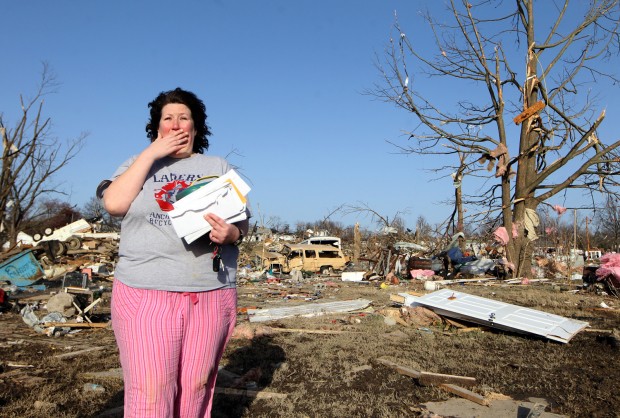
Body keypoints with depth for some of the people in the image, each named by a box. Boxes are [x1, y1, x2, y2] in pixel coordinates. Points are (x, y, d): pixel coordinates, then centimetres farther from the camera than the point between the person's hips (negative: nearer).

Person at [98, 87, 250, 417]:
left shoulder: (219, 167, 14)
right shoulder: (139, 164, 14)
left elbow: (242, 224, 9)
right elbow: (114, 204, -5)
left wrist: (230, 233, -15)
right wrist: (151, 153, -4)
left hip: (211, 294, 1)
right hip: (145, 293, -1)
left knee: (197, 387, 7)